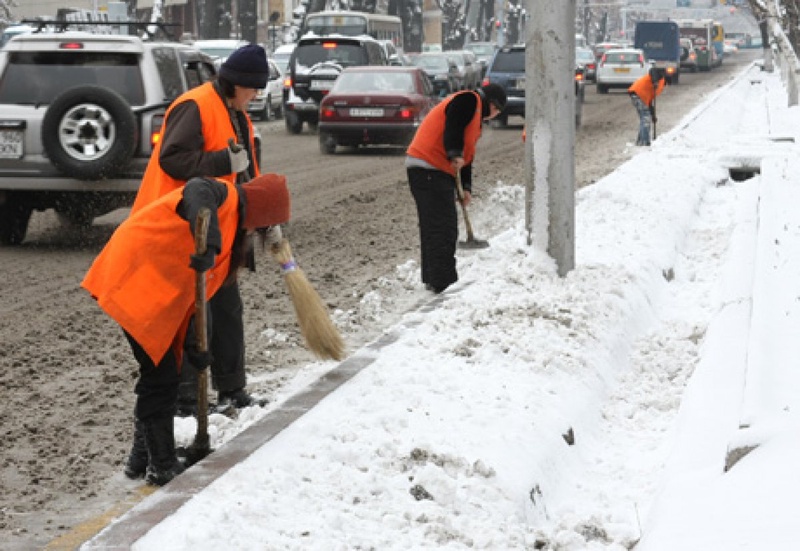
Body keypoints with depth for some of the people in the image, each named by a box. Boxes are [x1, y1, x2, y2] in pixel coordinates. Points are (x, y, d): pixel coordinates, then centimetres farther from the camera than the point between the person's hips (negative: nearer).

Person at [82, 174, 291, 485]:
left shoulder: (232, 230, 18)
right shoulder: (223, 196, -10)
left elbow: (203, 290, 15)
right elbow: (197, 191, -36)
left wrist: (195, 342, 6)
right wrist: (208, 244, -49)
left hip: (157, 294, 10)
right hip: (135, 280, -10)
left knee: (161, 374, 17)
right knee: (161, 376, -6)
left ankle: (142, 460, 29)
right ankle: (162, 468, 2)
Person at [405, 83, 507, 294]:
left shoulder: (475, 114, 28)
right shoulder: (469, 101, -4)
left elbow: (467, 155, 25)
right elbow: (453, 127, -22)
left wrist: (465, 188, 17)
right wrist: (455, 154, -27)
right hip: (429, 169, -11)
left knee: (433, 227, 15)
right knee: (443, 228, -13)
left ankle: (432, 279, 21)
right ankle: (443, 282, -15)